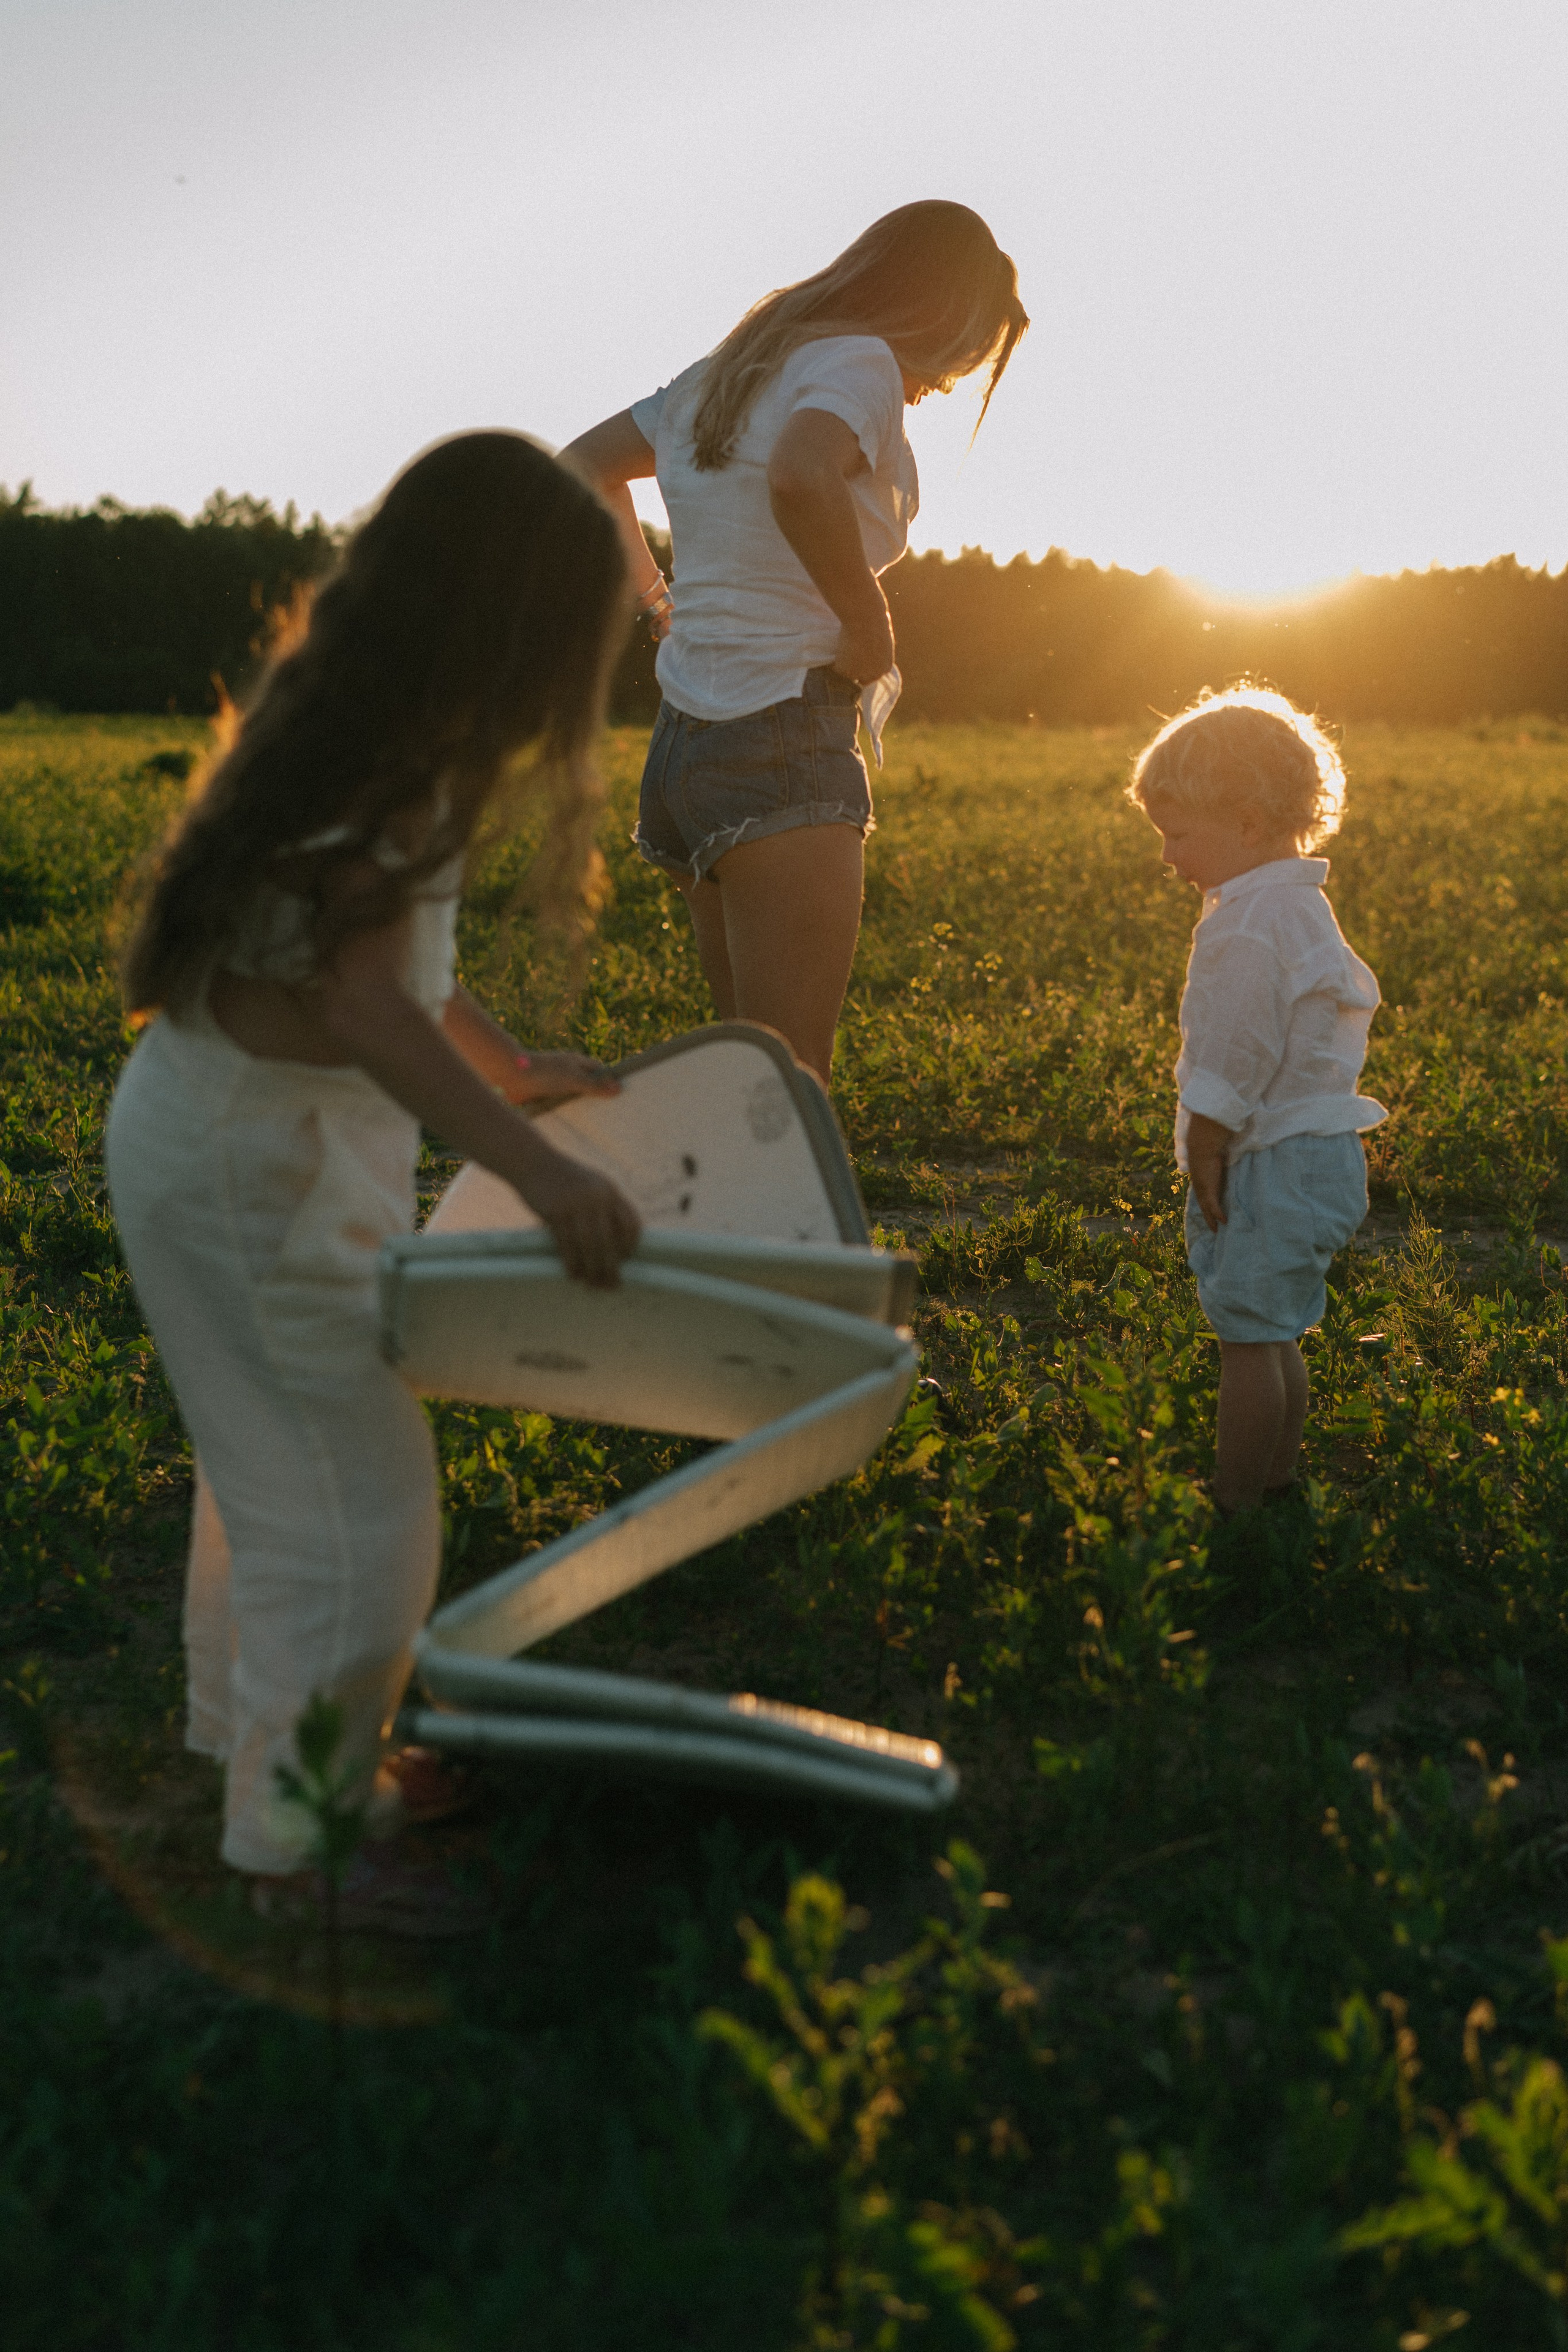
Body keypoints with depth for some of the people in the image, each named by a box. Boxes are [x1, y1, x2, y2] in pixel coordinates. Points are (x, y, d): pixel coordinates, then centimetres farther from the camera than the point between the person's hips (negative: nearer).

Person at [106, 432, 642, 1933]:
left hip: (258, 1131, 10)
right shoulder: (387, 768, -24)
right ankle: (297, 1846, 13)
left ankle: (247, 1733, 43)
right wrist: (527, 1164, -43)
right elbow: (360, 995, -34)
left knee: (279, 1459, 23)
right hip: (254, 1152, -10)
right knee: (357, 1499, -2)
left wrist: (513, 1066, 21)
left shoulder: (354, 718, 6)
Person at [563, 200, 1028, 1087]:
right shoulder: (861, 364, -7)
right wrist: (871, 626, -17)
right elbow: (799, 480, -29)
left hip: (685, 741, 9)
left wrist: (656, 597, 26)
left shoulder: (728, 371, 20)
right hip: (783, 746, -9)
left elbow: (581, 469, 30)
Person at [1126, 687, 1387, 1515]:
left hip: (1275, 1165, -11)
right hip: (1317, 1156, 11)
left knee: (1248, 1339, -4)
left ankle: (1234, 1506, 2)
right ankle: (1277, 1482, 26)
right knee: (1276, 1338, 17)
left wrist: (1205, 1159, -11)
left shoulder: (1248, 926, -19)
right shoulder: (1300, 905, 14)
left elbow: (1235, 1065, -20)